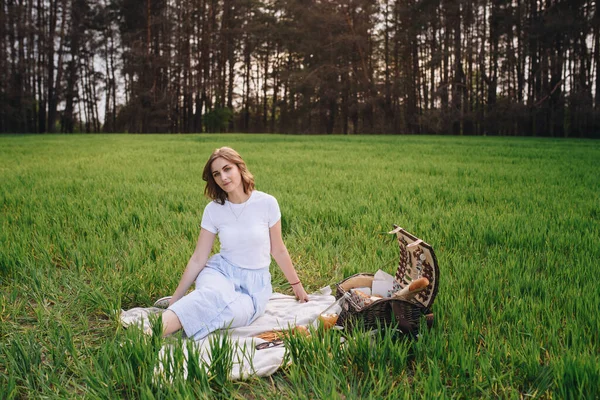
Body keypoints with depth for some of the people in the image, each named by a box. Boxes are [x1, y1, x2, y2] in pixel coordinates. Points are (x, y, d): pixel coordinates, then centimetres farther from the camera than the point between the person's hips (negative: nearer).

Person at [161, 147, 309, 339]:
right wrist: (175, 300, -1)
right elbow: (198, 259, 0)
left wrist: (296, 285, 14)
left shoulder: (267, 203, -8)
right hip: (221, 271, 2)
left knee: (232, 311, -36)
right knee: (215, 296, -37)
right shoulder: (213, 210, -3)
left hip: (255, 282, -1)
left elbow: (278, 250, 5)